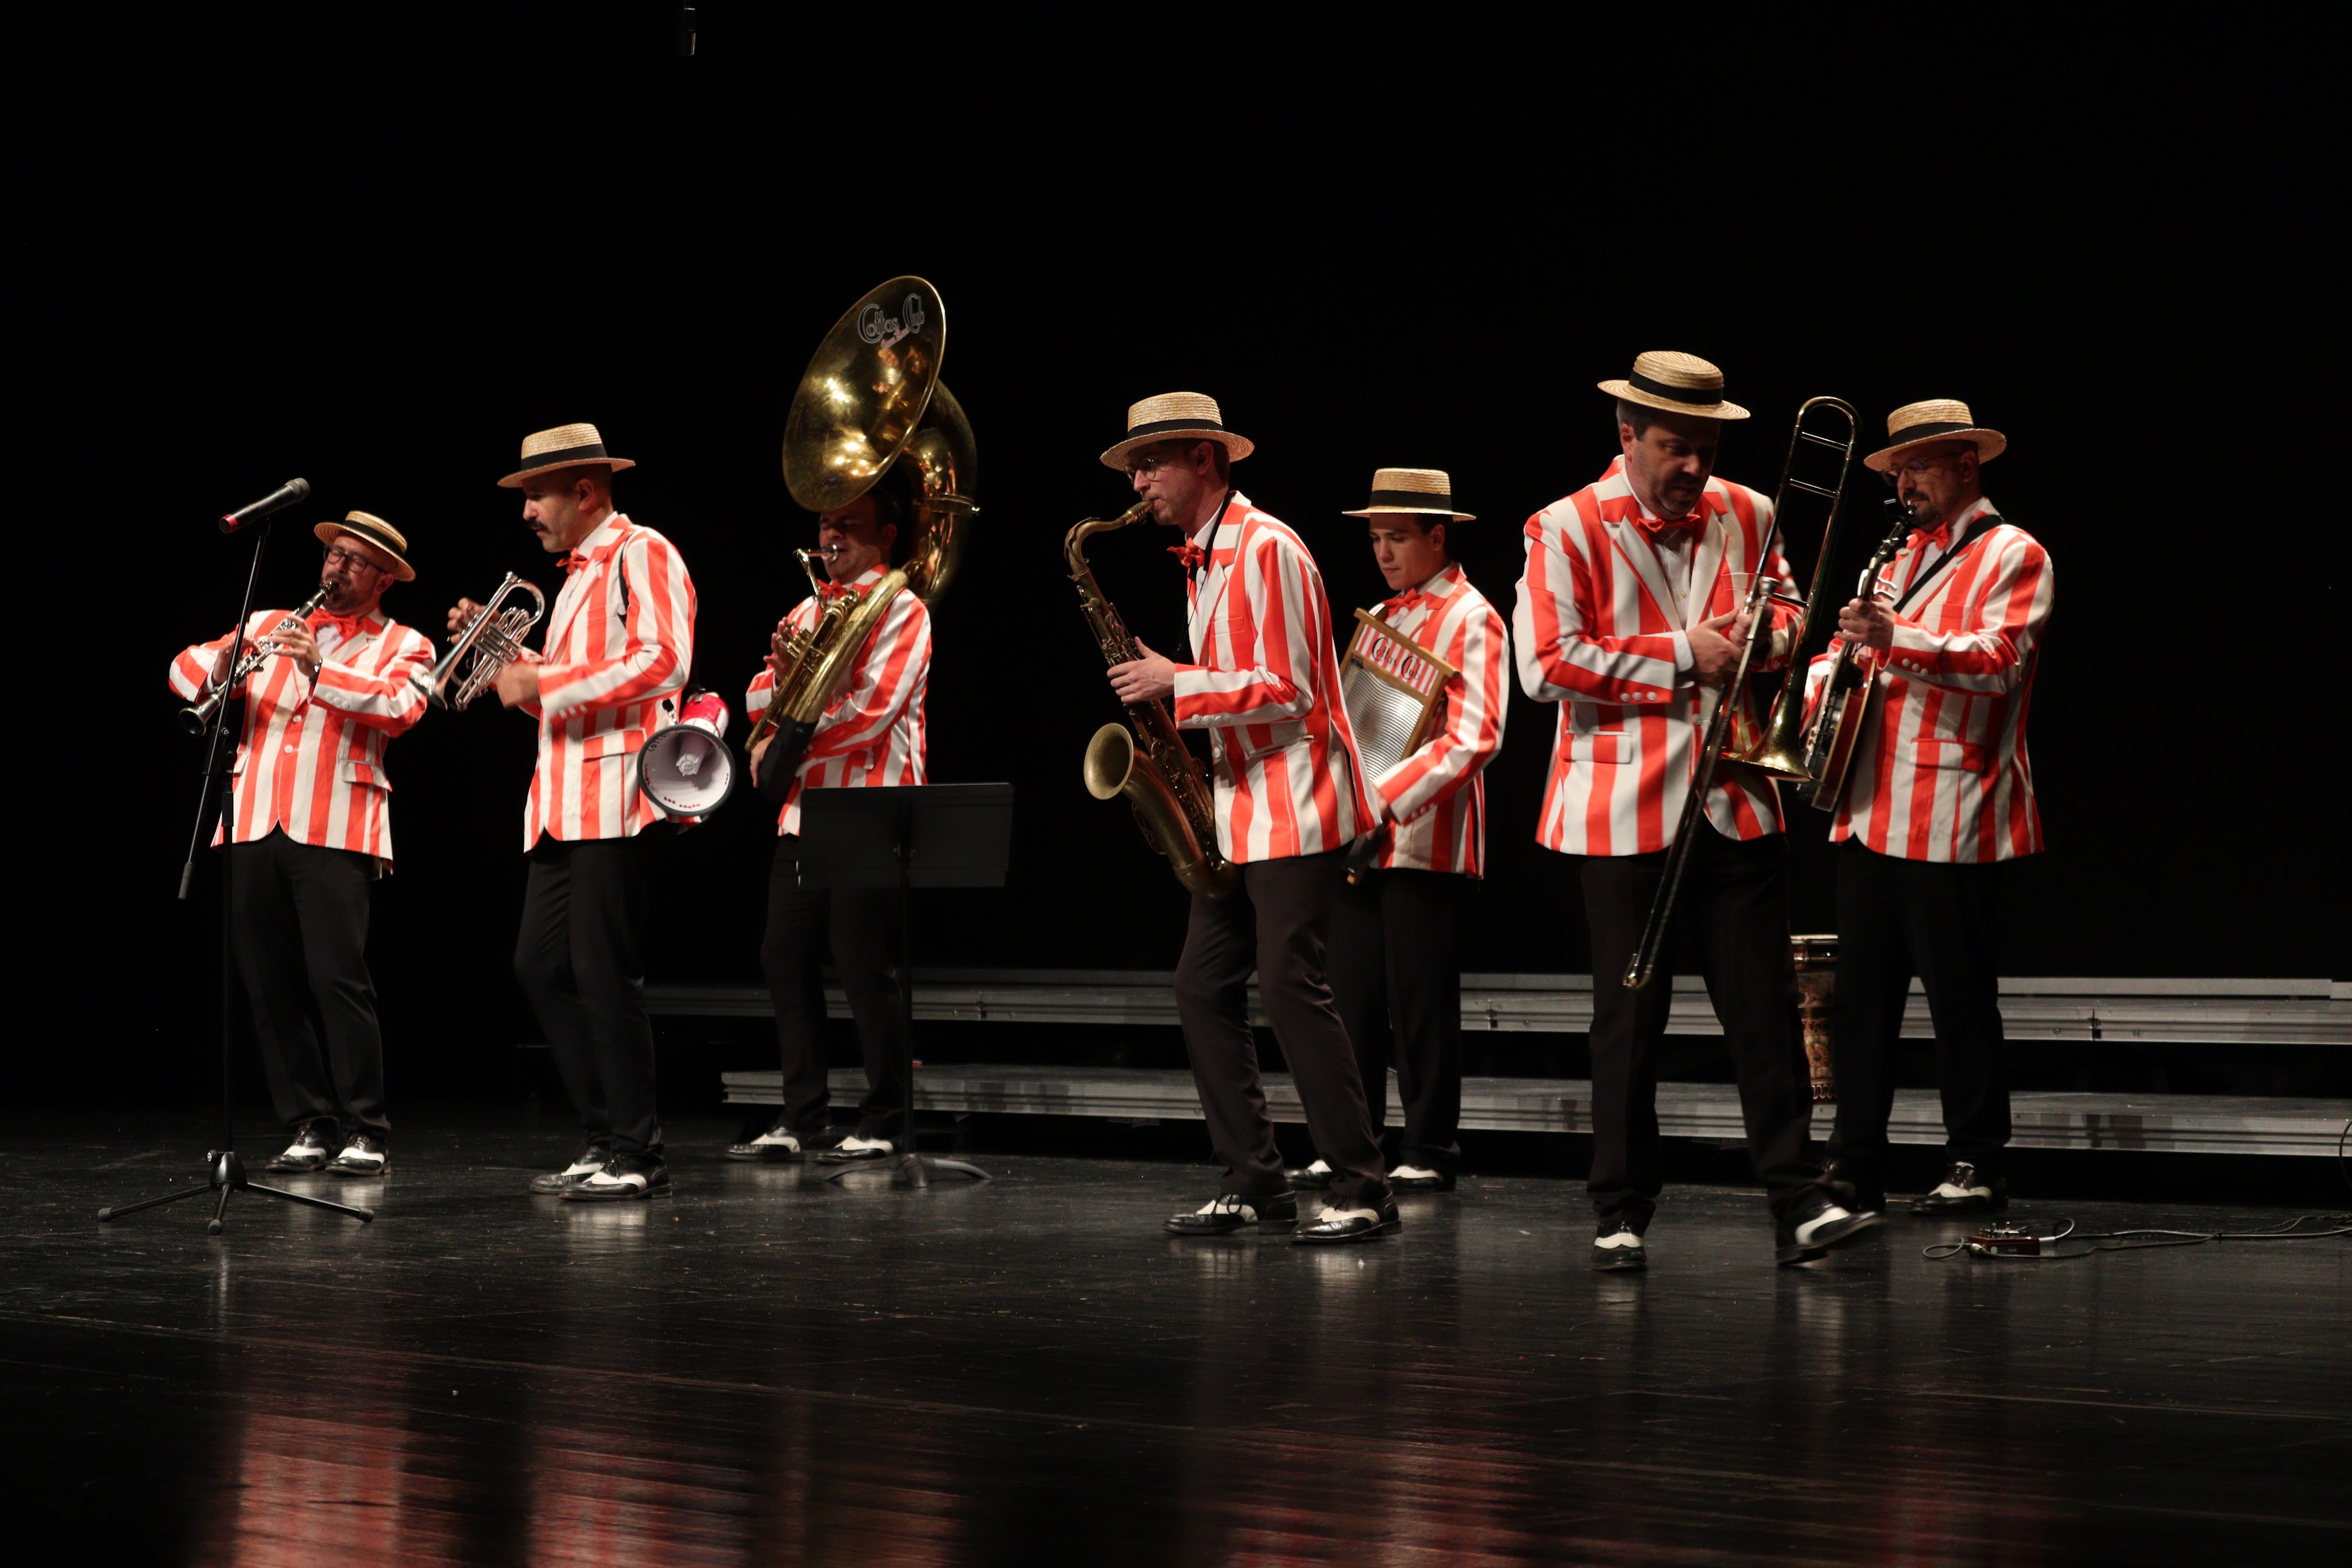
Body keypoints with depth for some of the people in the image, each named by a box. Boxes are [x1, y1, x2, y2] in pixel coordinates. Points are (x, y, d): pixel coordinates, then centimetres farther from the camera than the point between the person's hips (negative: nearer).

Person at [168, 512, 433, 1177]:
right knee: (270, 984, 2)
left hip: (335, 829, -4)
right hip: (253, 824, 4)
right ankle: (311, 1127, 8)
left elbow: (399, 706, -9)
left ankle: (366, 1133, -7)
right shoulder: (270, 625, 22)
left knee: (339, 979, -12)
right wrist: (222, 660, -5)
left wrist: (319, 667, -18)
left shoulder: (402, 646, 11)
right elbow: (184, 671, 18)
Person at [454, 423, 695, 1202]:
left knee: (605, 973, -10)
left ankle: (638, 1156, -4)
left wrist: (543, 685, -16)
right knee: (541, 967, 7)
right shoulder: (578, 574, 23)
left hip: (616, 794, -10)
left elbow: (661, 662, -20)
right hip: (566, 803, 10)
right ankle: (602, 1142, 12)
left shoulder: (641, 555, -6)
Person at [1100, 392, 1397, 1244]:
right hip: (1238, 810, 10)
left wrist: (1175, 685, -15)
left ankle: (1362, 1191, -9)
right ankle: (1253, 1182, 10)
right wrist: (1163, 693, 7)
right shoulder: (1203, 562, 18)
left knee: (1291, 984, -13)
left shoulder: (1266, 549, -12)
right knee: (1204, 987, 6)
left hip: (1293, 808, -10)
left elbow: (1285, 690, -17)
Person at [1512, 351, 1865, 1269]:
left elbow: (1787, 613, 22)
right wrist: (1681, 653, -14)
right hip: (1623, 813, -3)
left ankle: (1796, 1205, 3)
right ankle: (1621, 1215, 13)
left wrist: (1765, 633, -3)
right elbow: (1546, 665, -14)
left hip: (1735, 803, 3)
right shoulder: (1568, 530, -5)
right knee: (1629, 1016, 4)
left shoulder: (1746, 518, 9)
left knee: (1765, 1005, 0)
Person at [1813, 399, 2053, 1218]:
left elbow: (2000, 660, -15)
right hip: (1870, 811, 7)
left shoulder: (2013, 556, -1)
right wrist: (1832, 667, 4)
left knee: (1960, 996, -3)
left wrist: (1898, 638, -29)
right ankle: (1855, 1165, 11)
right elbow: (1851, 644, 28)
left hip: (1952, 819, -7)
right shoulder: (1904, 556, 22)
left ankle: (1976, 1165, 5)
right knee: (1860, 993, 6)